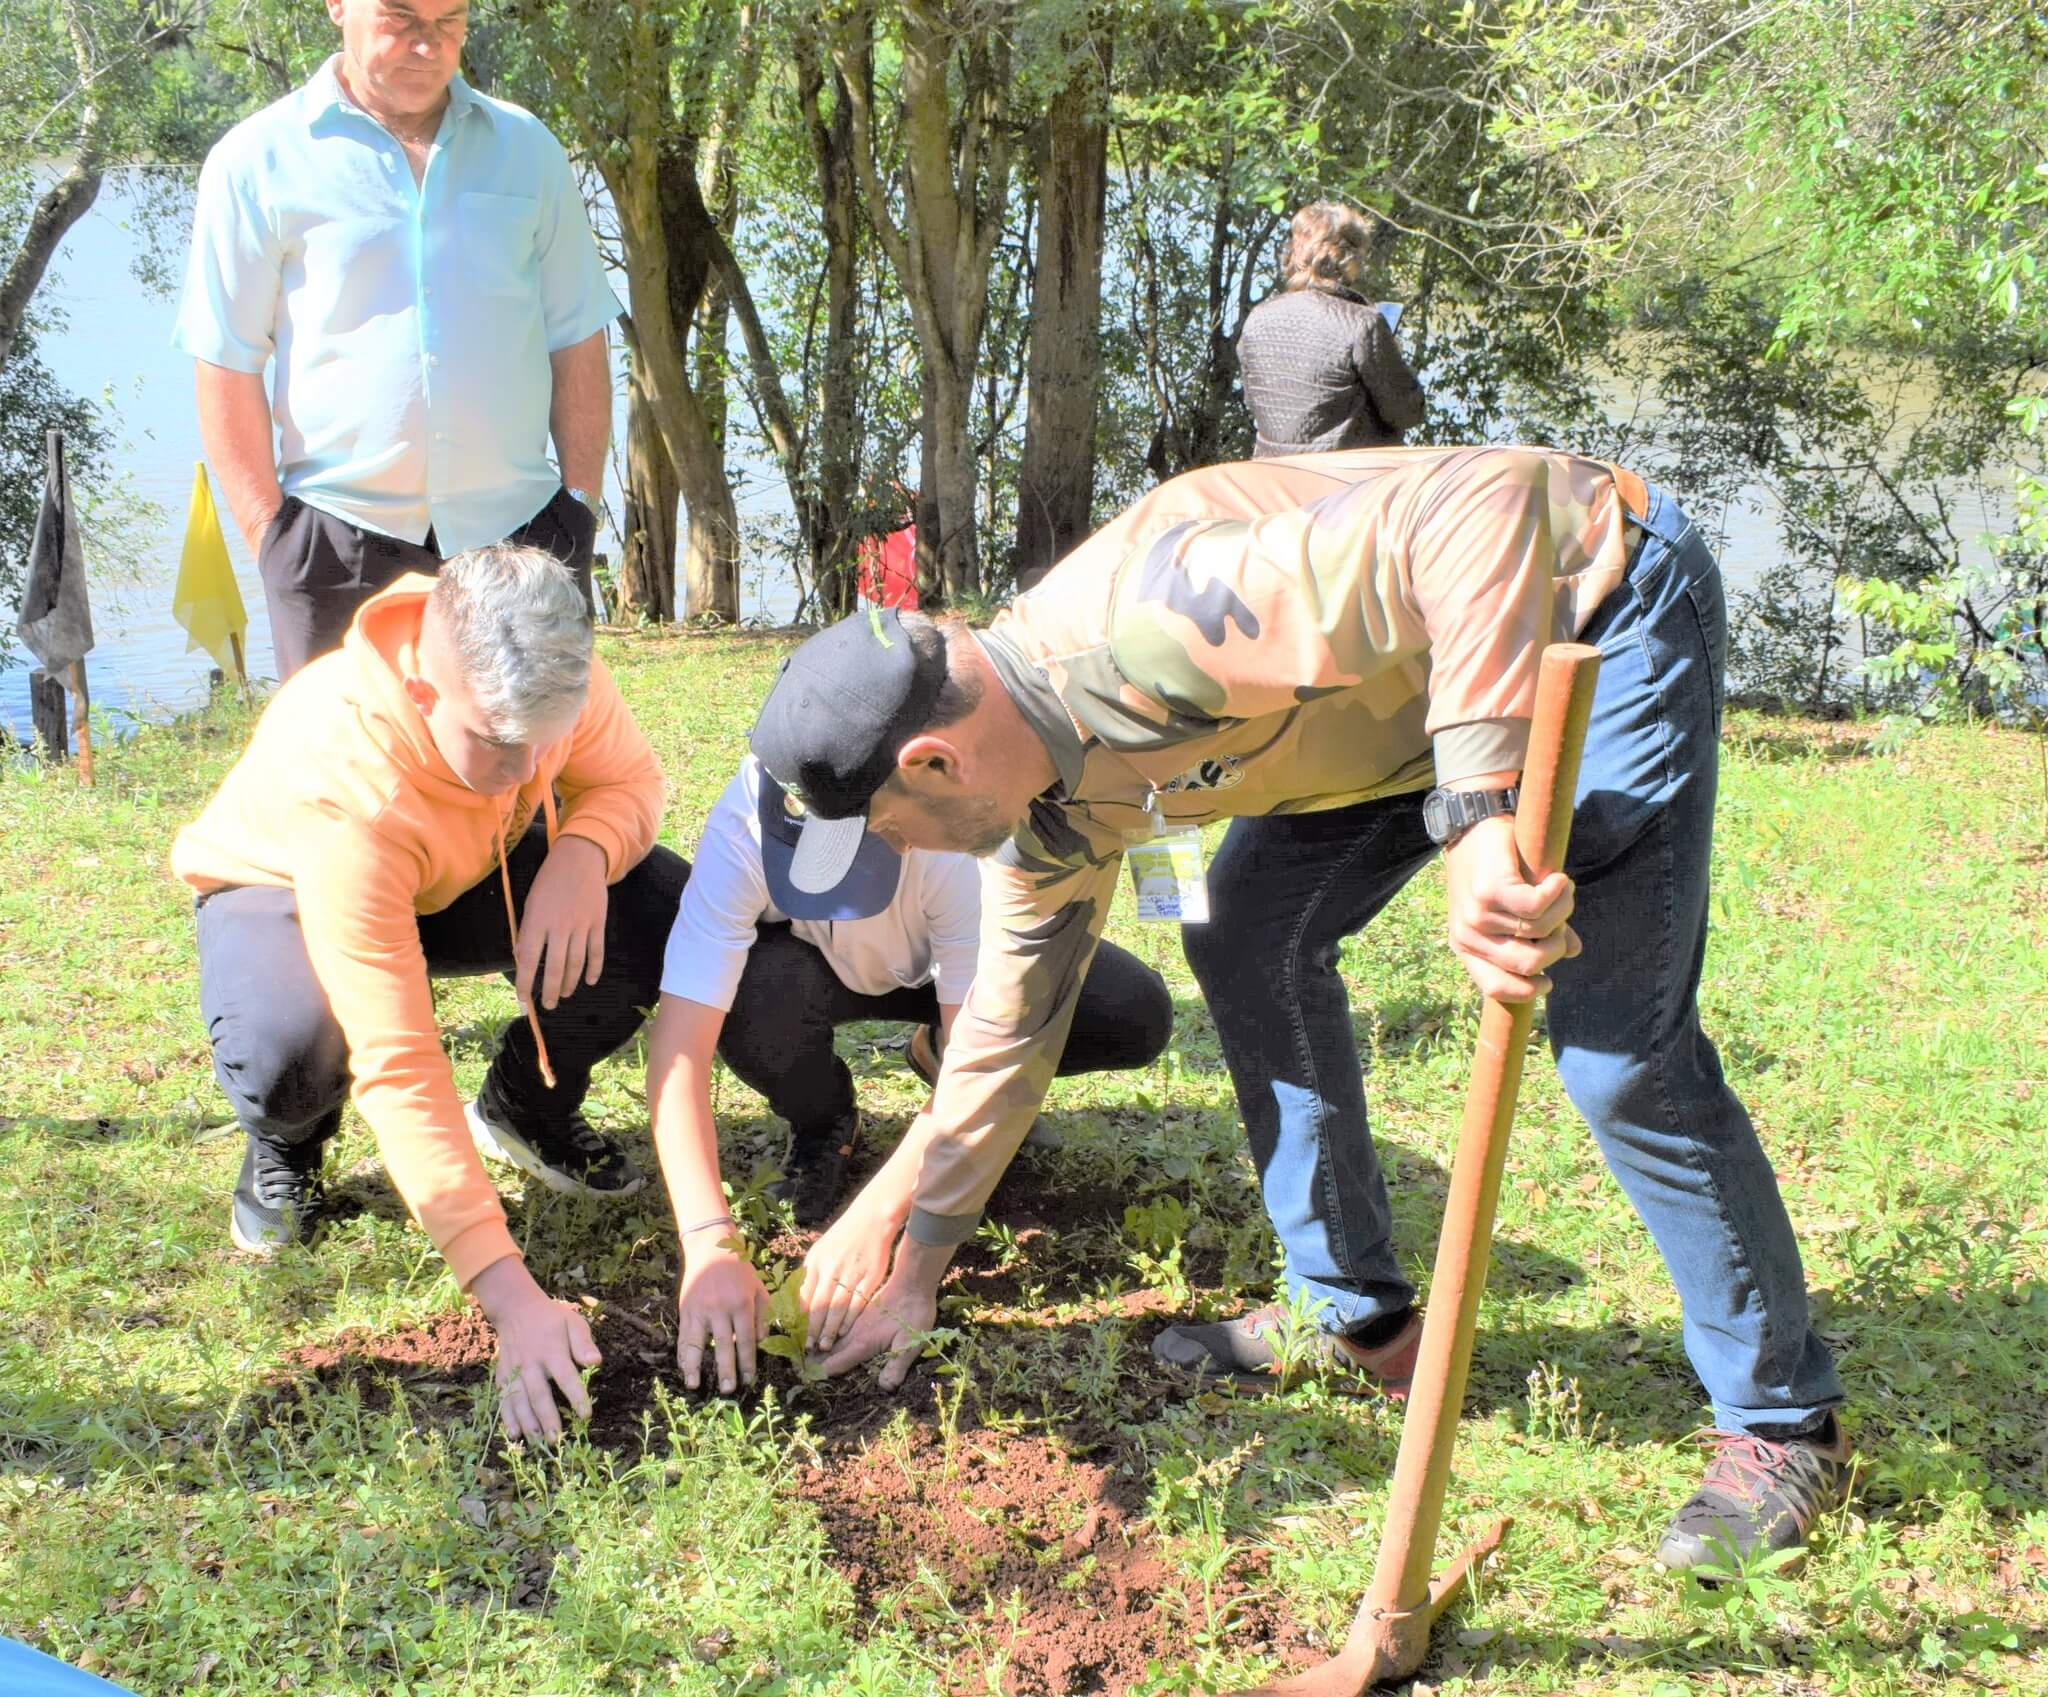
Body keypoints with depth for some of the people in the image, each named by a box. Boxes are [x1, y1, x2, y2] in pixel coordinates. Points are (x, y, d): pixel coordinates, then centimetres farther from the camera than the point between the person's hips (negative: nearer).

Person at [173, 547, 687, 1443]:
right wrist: (508, 1293, -51)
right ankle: (285, 1148, 2)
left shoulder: (548, 671, -31)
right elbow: (397, 1063, -46)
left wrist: (582, 854, -38)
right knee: (286, 1055, -40)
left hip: (476, 872, 5)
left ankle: (528, 1107, 8)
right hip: (284, 890, -4)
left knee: (672, 915, -23)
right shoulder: (344, 786, -43)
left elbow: (628, 777, -11)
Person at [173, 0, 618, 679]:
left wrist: (582, 503, 4)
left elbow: (576, 344, 12)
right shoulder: (258, 161, 0)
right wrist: (271, 542, -6)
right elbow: (228, 372, -1)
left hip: (519, 526, 3)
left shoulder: (526, 147, 10)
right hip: (338, 547, -2)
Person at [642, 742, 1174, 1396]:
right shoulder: (740, 834, -38)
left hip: (949, 961, 0)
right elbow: (680, 1048, -41)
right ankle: (821, 1131, 0)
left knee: (1138, 1016, -26)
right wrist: (709, 1244, -51)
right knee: (756, 997, -37)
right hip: (818, 966, 0)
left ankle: (934, 1054, 5)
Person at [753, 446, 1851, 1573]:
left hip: (1594, 600, -8)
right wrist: (915, 1269, 16)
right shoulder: (1053, 801, -5)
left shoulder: (1149, 621, -35)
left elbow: (1492, 503, -41)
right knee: (1245, 939, 3)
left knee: (1620, 1050, -14)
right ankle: (1354, 1316, 18)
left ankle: (1783, 1426, 4)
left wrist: (1482, 818, -47)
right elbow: (1009, 1021, 9)